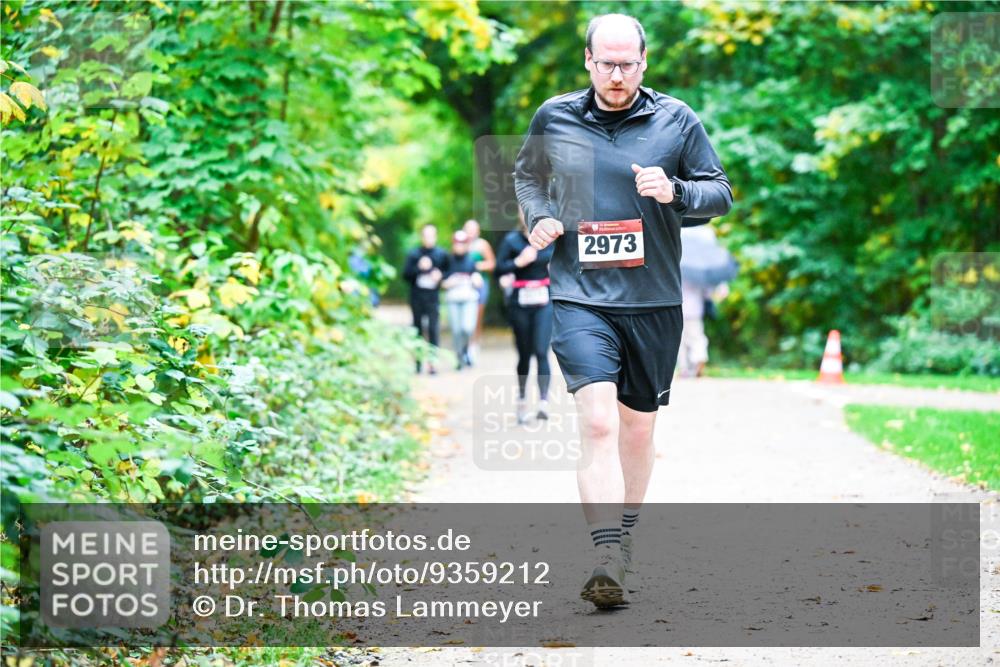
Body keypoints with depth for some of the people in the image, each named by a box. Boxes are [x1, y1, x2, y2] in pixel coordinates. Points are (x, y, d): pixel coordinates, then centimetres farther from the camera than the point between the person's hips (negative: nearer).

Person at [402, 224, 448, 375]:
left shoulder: (441, 255, 5)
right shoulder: (414, 254, 5)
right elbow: (406, 274, 1)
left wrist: (440, 275, -9)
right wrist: (419, 268, -13)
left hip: (433, 296, -1)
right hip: (416, 297, 1)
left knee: (433, 328, -11)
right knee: (418, 328, 7)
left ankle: (431, 361, -13)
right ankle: (418, 360, 17)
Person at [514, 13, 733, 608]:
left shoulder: (676, 120, 1)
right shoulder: (554, 118, 4)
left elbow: (722, 194, 4)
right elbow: (527, 175, 22)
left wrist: (675, 191, -16)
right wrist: (539, 216, 1)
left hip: (654, 299, 2)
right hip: (580, 296, -1)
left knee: (638, 426, 14)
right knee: (598, 422, -18)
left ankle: (625, 540, 35)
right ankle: (608, 559, -24)